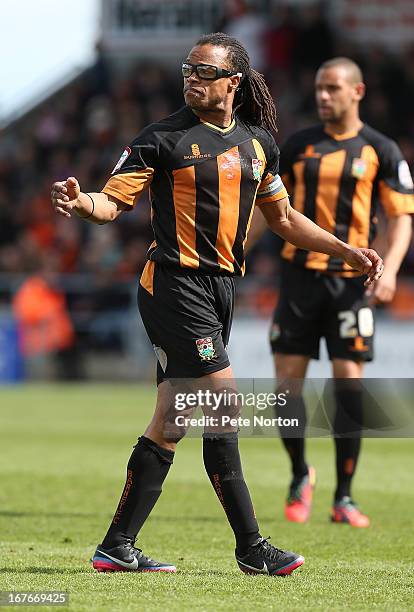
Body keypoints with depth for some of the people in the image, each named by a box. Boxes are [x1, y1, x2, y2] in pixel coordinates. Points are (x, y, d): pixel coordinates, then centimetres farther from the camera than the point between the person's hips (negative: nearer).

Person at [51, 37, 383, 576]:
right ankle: (251, 547, -6)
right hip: (175, 284, -6)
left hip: (219, 288, 6)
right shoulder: (164, 138, -4)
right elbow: (114, 201, -8)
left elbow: (284, 218, 24)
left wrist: (347, 252, 19)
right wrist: (79, 201, -29)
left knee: (170, 423, 7)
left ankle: (117, 547, 13)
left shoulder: (258, 141, 13)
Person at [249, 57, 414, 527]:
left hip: (351, 279, -2)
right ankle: (300, 476, 20)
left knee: (349, 383, -6)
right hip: (299, 273, 2)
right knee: (288, 380, -2)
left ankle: (344, 498, 3)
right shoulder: (299, 145, 9)